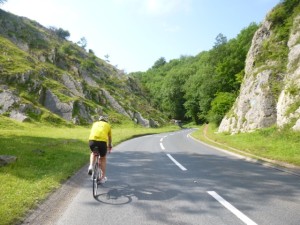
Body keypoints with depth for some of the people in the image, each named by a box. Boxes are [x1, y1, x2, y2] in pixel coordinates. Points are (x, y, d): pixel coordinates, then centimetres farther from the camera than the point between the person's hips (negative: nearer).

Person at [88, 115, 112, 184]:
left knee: (93, 153, 33)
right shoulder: (108, 125, 25)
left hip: (92, 140, 2)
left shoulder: (95, 123, 30)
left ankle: (91, 167, 10)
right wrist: (109, 147, 51)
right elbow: (109, 138, 35)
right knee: (103, 158, 20)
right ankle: (103, 178, 25)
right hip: (102, 141, -1)